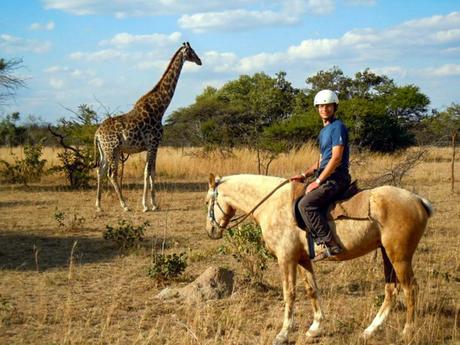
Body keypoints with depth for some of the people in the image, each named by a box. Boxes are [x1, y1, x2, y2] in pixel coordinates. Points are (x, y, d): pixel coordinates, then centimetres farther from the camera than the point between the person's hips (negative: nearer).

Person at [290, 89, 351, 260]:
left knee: (305, 204, -25)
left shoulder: (337, 127, -9)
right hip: (325, 177, 10)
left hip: (336, 178, -10)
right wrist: (304, 175, 13)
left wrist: (318, 181, -18)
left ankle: (330, 244, -25)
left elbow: (336, 158, -18)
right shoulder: (324, 130, 21)